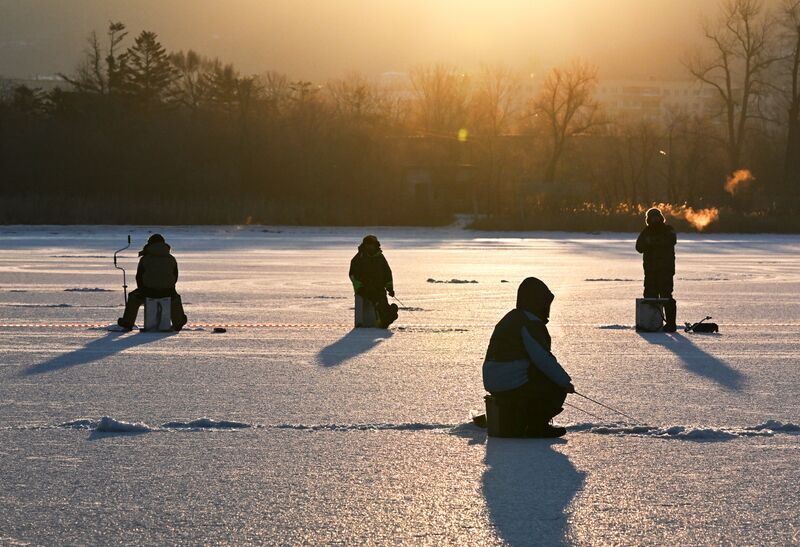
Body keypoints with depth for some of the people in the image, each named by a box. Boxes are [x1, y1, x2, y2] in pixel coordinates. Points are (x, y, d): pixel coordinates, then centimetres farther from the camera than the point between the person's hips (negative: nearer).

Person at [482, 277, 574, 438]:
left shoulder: (510, 318, 19)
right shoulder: (530, 323, -14)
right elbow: (544, 360, -20)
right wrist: (565, 382, -11)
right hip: (514, 386, -10)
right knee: (559, 388, 3)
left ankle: (535, 423, 22)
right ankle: (536, 427, 1)